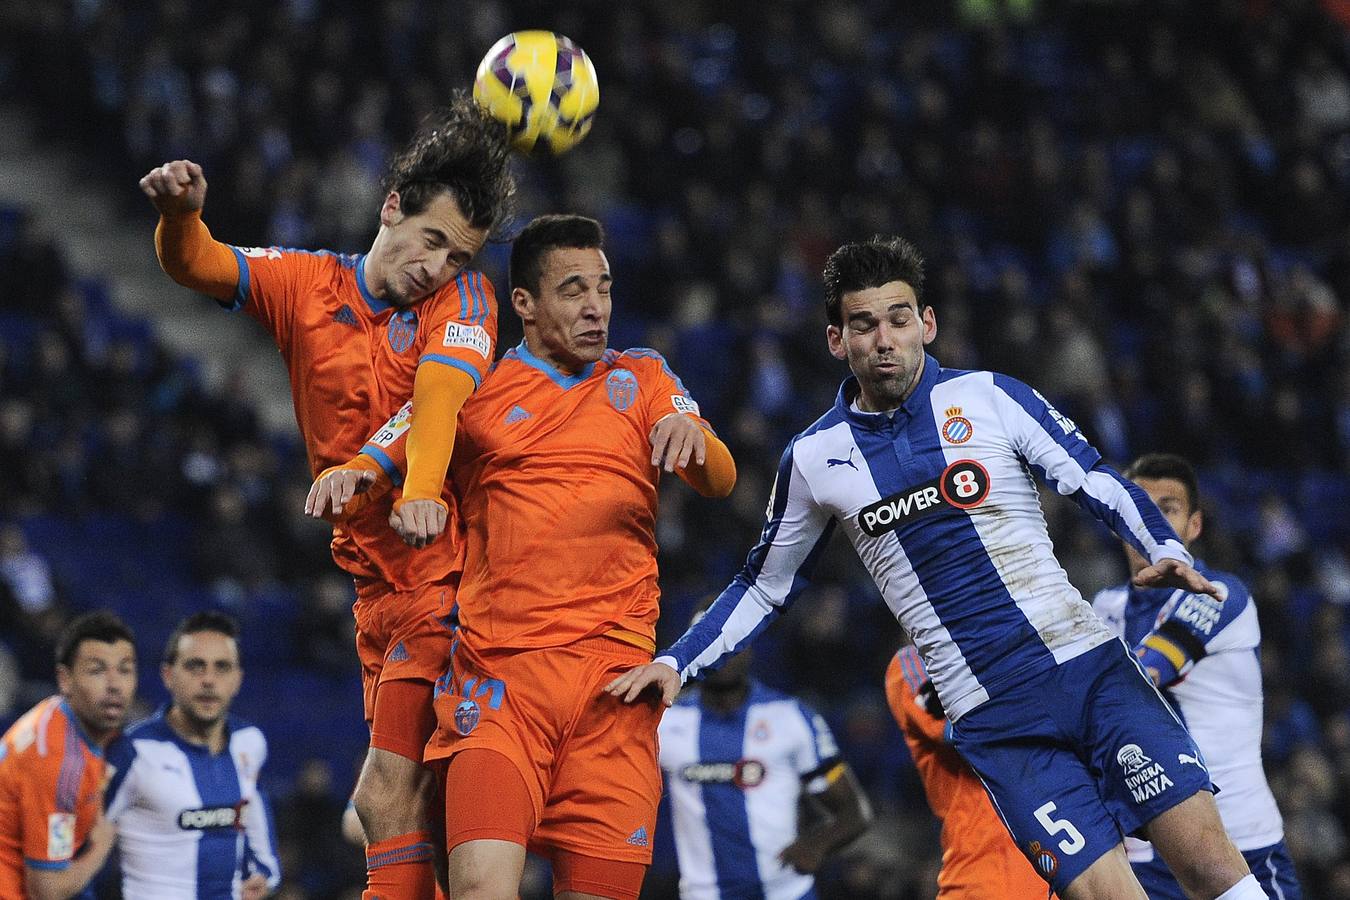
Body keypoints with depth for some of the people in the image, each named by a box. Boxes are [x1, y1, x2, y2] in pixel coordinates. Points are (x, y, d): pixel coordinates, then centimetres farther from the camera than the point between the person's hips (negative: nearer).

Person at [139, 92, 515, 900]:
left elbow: (441, 393, -22)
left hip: (446, 570, -6)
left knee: (388, 797, -16)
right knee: (395, 803, 7)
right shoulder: (306, 285, 8)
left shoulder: (463, 298, -4)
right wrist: (179, 214, -28)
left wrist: (419, 489, -41)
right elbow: (197, 265, -4)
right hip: (376, 583, 6)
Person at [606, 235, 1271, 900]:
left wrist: (1166, 552, -15)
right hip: (993, 718, 0)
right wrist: (674, 664, 10)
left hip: (1088, 666, 0)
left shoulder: (989, 397, 2)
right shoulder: (813, 459, 7)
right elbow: (763, 588, 19)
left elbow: (1099, 483, 3)